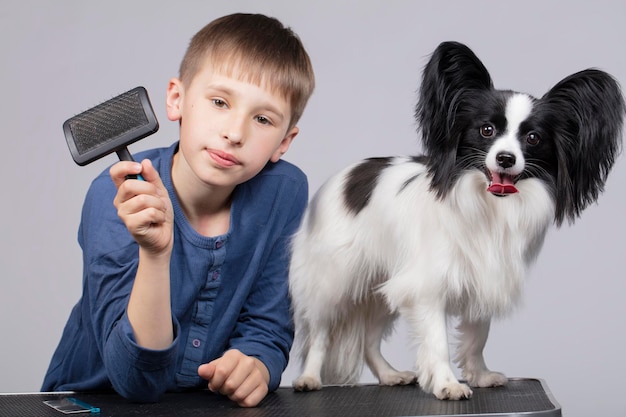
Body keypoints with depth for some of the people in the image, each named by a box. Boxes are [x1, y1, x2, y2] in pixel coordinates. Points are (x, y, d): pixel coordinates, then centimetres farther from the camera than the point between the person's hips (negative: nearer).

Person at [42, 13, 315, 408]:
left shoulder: (284, 193, -9)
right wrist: (154, 253, -35)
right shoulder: (118, 197, -18)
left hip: (207, 405, 3)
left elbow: (266, 329, -1)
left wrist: (255, 366, -22)